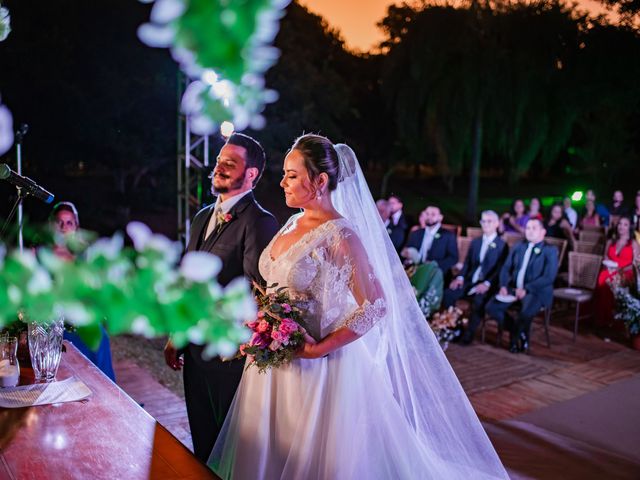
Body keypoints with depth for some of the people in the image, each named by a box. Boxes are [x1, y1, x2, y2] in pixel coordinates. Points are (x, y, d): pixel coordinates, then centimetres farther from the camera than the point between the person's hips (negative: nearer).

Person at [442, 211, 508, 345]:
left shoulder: (502, 246, 2)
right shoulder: (475, 242, 19)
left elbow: (500, 270, -7)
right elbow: (467, 263, 15)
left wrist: (487, 284, -22)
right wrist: (460, 277, -4)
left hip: (487, 284, -5)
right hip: (470, 280, 5)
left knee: (479, 300, -36)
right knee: (448, 294, -20)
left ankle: (469, 333, -20)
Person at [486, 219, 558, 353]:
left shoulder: (550, 251, -1)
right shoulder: (518, 247, 15)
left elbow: (549, 277, -12)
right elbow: (506, 268, 11)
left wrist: (526, 289, -21)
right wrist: (504, 286, -9)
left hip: (537, 292, -5)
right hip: (513, 289, 5)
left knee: (526, 312, -36)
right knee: (491, 307, -16)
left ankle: (515, 336, -2)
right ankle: (520, 333, 3)